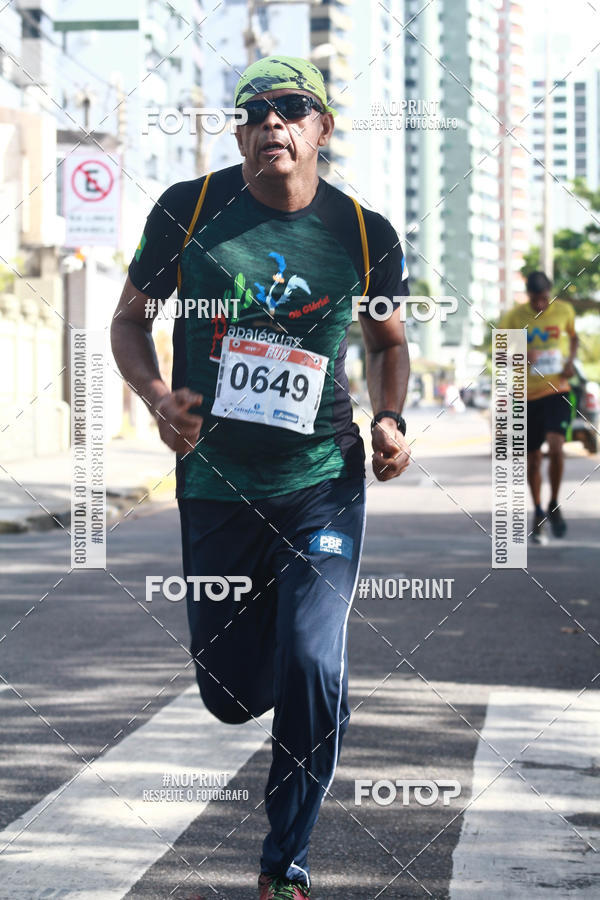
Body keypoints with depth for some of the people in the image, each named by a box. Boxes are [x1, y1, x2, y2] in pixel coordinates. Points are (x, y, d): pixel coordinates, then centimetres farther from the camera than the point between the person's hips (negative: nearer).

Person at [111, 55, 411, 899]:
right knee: (231, 692, 7)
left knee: (310, 669, -15)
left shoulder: (364, 232, -2)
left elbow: (387, 341, 15)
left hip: (323, 485, -1)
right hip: (216, 485, 1)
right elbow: (131, 316, 7)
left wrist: (390, 419, -3)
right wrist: (157, 396, -12)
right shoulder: (188, 209, -5)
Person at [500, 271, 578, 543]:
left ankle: (554, 506, 1)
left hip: (557, 391, -1)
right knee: (532, 457, 7)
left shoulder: (564, 311, 1)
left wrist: (571, 361, 0)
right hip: (527, 395, 1)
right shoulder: (514, 316, -3)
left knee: (555, 447, -20)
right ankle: (538, 514, 26)